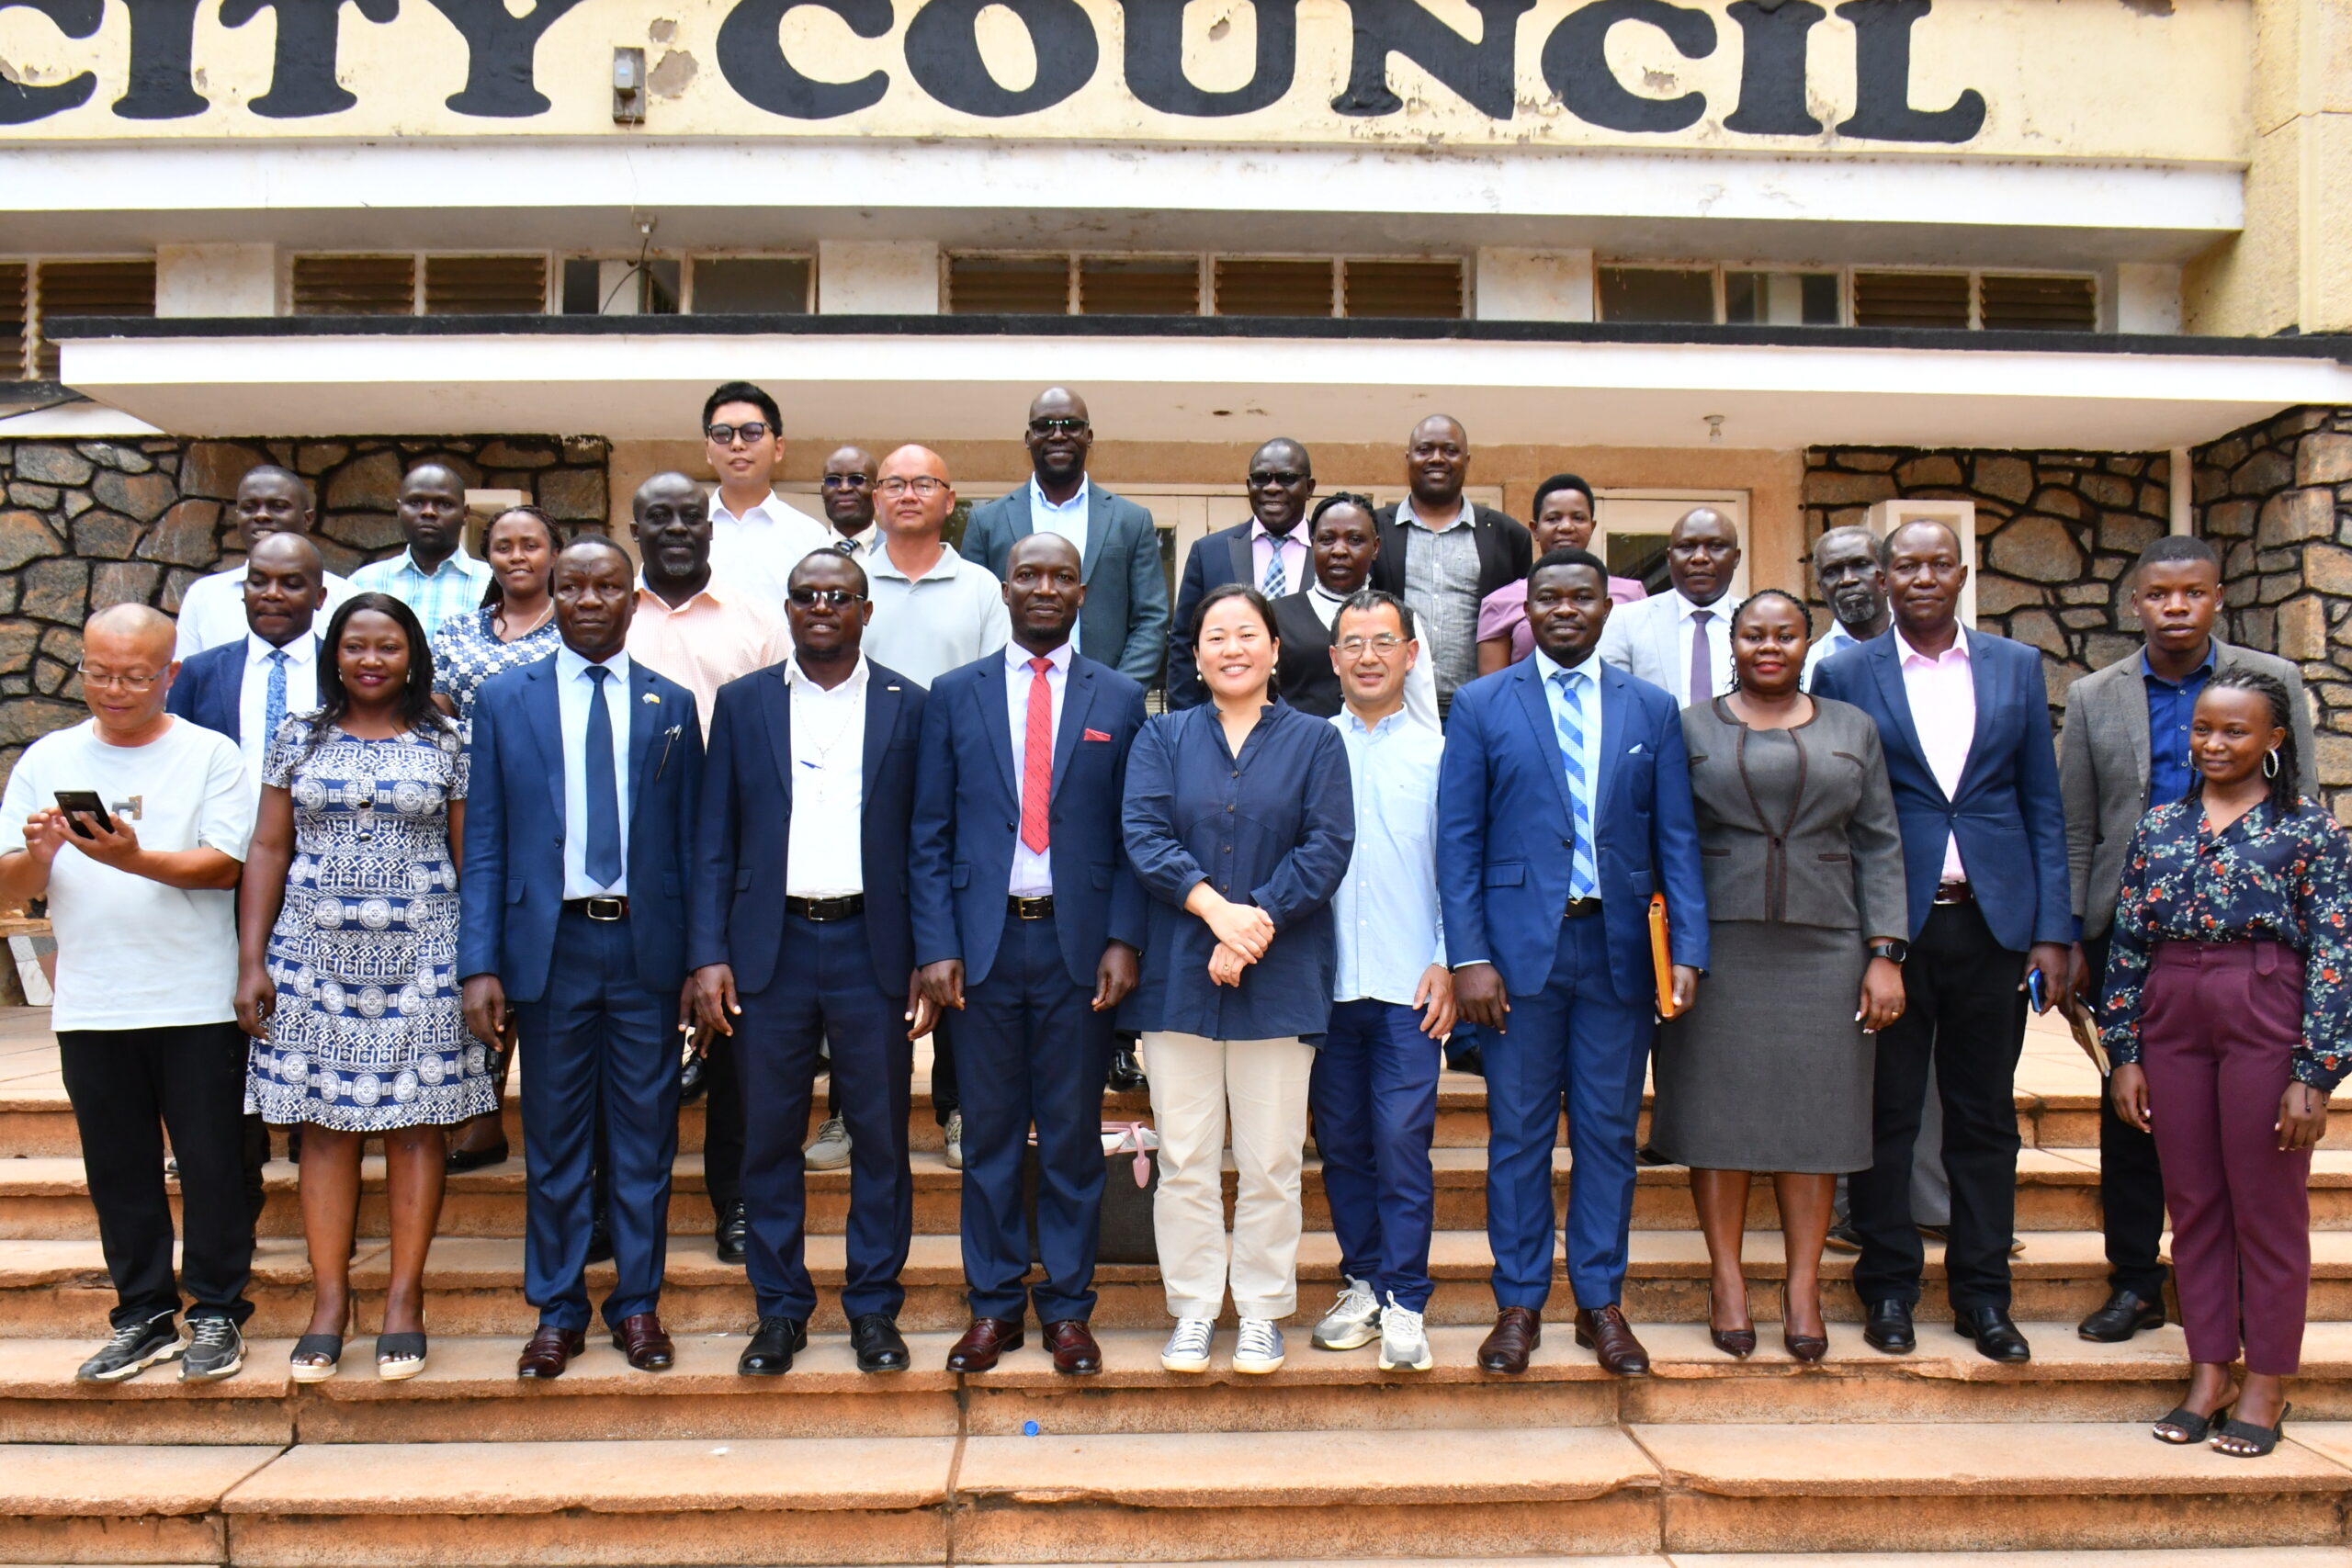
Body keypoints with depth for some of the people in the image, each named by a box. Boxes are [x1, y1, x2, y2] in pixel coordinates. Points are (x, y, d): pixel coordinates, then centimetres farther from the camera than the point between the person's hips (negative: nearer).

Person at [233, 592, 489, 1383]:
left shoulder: (446, 742, 3)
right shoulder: (299, 738, 8)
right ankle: (328, 1301, 12)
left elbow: (471, 858, 3)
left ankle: (404, 1298, 10)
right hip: (315, 955, 2)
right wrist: (251, 960, 2)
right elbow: (268, 850, 8)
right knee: (324, 1124, 4)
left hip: (421, 958, -1)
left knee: (416, 1123, 1)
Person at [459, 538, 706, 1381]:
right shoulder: (503, 700, 5)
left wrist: (701, 958, 1)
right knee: (553, 1140, 9)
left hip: (646, 943, 0)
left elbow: (691, 840, 6)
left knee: (645, 1136, 7)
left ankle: (638, 1304, 20)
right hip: (549, 944, 0)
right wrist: (480, 963, -5)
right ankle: (556, 1311, 21)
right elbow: (483, 843, 2)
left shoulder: (672, 705, 6)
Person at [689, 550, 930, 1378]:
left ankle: (874, 1308, 18)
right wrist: (708, 955, -2)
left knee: (881, 1138, 5)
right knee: (769, 1138, 6)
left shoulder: (908, 705, 5)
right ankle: (779, 1309, 20)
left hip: (872, 946, -1)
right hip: (770, 945, 1)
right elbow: (715, 841, 6)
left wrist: (930, 959, -2)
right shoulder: (742, 703, 8)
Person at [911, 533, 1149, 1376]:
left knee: (1074, 1133, 7)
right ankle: (993, 1304, 20)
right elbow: (930, 836, 4)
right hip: (985, 938, 0)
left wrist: (1124, 939, -5)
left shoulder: (1119, 699, 6)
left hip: (1078, 941, 0)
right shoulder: (954, 696, 6)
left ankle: (1068, 1307, 19)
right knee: (989, 1132, 7)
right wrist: (935, 945, -4)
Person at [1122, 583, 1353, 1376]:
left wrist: (1259, 921, -14)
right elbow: (1143, 834, -3)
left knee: (1271, 1160, 3)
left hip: (1280, 979, -1)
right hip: (1178, 975, 1)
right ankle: (1193, 1310, 15)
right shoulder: (1163, 738, 11)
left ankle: (1261, 1312, 16)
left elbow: (1328, 846, -3)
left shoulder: (1314, 741, 7)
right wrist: (1216, 909, -16)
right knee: (1185, 1157, 4)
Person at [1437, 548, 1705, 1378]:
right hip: (1520, 947, -1)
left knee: (1610, 1132, 8)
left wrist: (1689, 949, -4)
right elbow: (1458, 840, -1)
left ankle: (1602, 1302, 21)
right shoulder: (1481, 705, 3)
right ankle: (1519, 1304, 17)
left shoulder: (1652, 709, 9)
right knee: (1518, 1134, 5)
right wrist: (1468, 957, -9)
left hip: (1617, 949, 2)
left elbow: (1677, 838, 6)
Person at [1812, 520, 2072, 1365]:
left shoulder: (2017, 666, 8)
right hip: (1889, 923, -2)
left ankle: (1982, 1292, 19)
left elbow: (2043, 805, 7)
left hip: (1993, 920, 2)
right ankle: (1888, 1286, 17)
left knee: (1985, 1113, 9)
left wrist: (2053, 930, 1)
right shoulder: (1845, 675, 2)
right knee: (1886, 1112, 5)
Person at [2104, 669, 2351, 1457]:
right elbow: (2126, 944, 9)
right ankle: (2208, 1375, 22)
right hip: (2172, 1018, 4)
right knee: (2192, 1205, 10)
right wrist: (2124, 1055, 5)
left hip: (2265, 1018, -4)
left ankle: (2266, 1386, 18)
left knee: (2268, 1209, 5)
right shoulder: (2159, 826, 8)